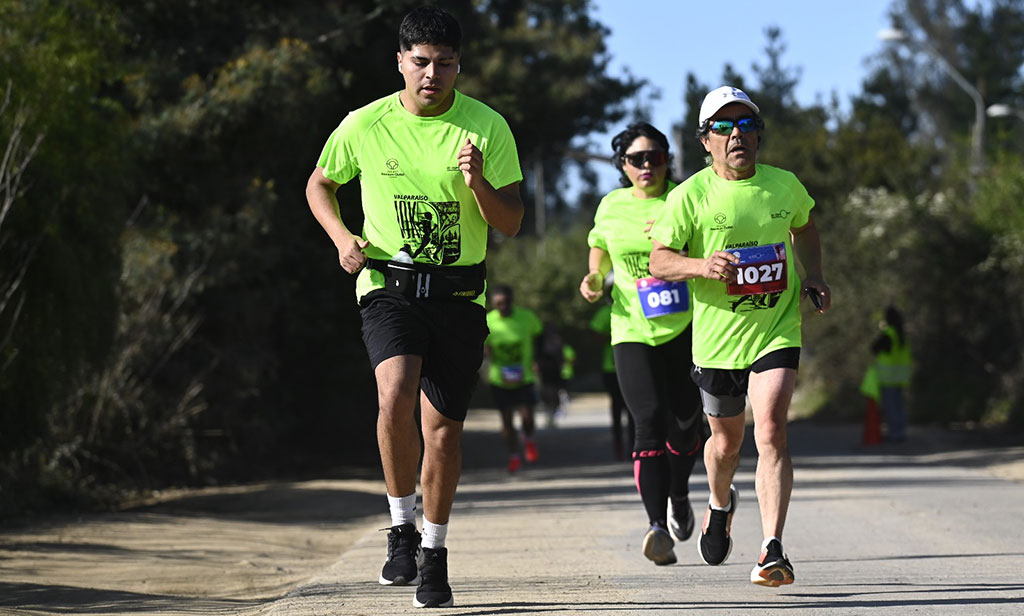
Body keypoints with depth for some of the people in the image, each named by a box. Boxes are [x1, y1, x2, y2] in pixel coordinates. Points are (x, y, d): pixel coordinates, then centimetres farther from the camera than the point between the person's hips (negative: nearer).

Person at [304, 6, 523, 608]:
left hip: (458, 293, 1)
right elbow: (320, 184, 15)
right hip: (387, 283, -1)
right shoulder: (365, 125, -3)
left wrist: (479, 184, -22)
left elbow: (511, 224, -2)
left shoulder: (488, 127, -4)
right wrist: (343, 237, -3)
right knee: (396, 394, -26)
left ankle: (434, 554, 22)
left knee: (444, 427, 4)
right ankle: (402, 528, -8)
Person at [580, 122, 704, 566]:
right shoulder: (611, 207, 7)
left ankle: (679, 495, 40)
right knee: (650, 421, -16)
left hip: (686, 328, 0)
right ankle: (658, 527, -24)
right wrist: (594, 277, 5)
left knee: (684, 421, 6)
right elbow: (600, 247, 25)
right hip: (634, 331, 0)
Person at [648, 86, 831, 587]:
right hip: (717, 339, 0)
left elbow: (804, 228, 24)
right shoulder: (691, 195, -7)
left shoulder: (785, 186, 3)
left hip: (776, 333, 0)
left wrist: (813, 277, 8)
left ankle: (773, 551, -20)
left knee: (771, 432, -18)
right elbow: (659, 261, -7)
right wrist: (702, 265, -26)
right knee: (727, 439, 16)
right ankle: (720, 504, 51)